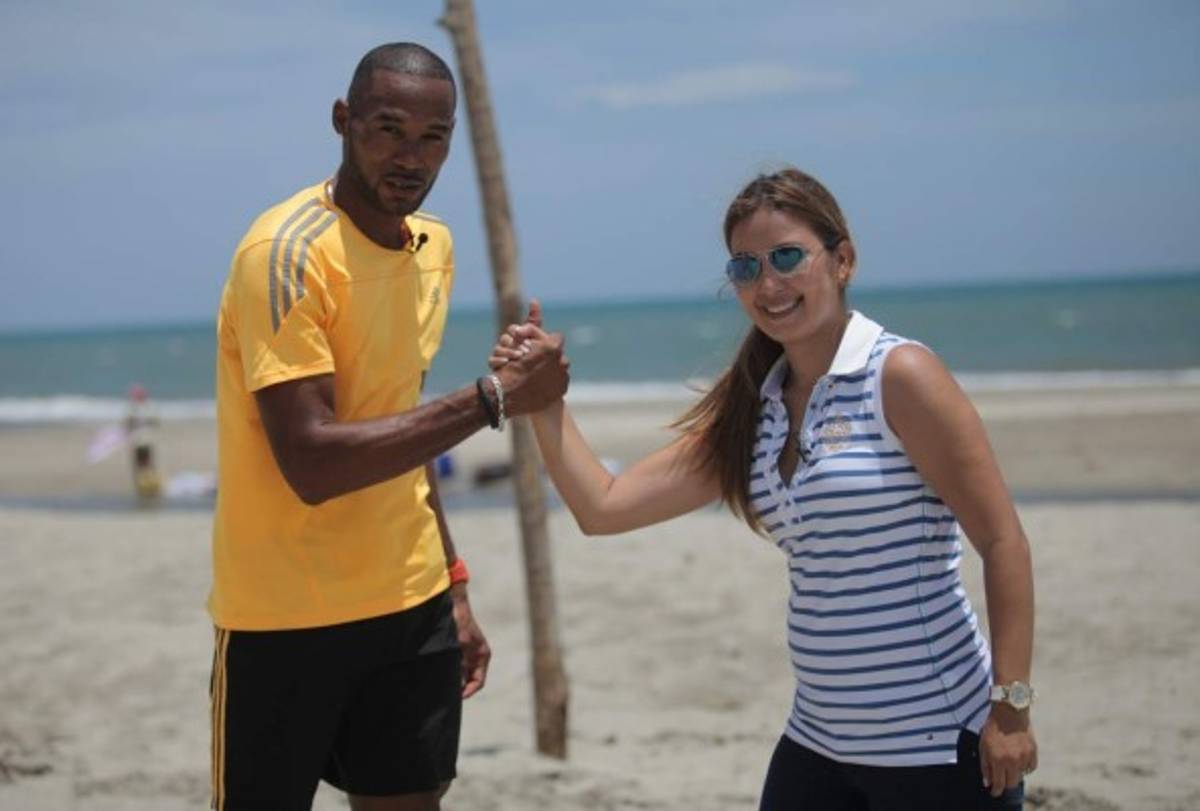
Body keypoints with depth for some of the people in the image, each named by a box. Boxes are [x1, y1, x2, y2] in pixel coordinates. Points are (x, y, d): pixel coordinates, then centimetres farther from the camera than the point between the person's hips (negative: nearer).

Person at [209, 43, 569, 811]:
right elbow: (313, 463, -25)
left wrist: (452, 584, 11)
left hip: (412, 605, 7)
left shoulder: (434, 245, 7)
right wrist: (493, 397, -23)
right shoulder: (287, 254, -18)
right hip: (285, 618, -6)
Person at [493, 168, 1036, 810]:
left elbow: (1002, 541, -12)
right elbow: (601, 506, 6)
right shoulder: (751, 412, 8)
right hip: (817, 745, 6)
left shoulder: (899, 376, -11)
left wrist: (1011, 707, -16)